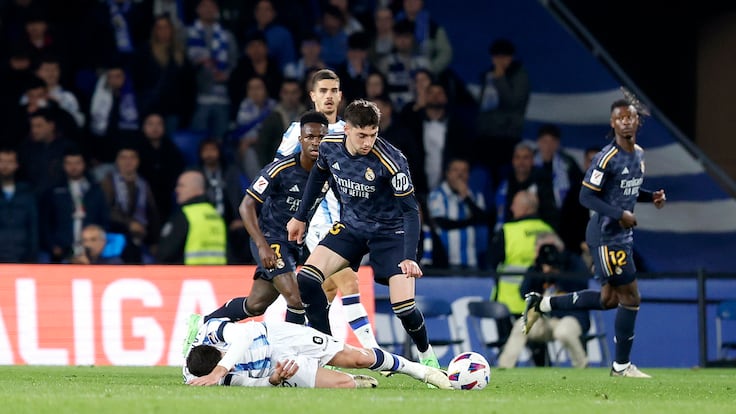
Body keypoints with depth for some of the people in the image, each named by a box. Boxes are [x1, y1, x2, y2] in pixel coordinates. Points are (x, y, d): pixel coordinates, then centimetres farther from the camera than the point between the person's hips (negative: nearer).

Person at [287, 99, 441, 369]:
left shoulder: (390, 160, -27)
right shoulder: (330, 147, -12)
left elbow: (410, 210, -24)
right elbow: (318, 176, 12)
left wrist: (409, 258, -35)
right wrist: (300, 217, 18)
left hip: (390, 231, -4)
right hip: (351, 226, 4)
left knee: (404, 309, -17)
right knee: (306, 280, -16)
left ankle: (426, 354, 16)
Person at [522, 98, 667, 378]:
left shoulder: (638, 154, 9)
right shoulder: (607, 158, -18)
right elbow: (587, 196, -18)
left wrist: (651, 197, 4)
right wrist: (619, 215, -23)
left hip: (623, 235, 9)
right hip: (606, 236, -9)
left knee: (609, 299, 14)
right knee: (630, 297, -6)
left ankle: (541, 304, 24)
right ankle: (622, 366, 8)